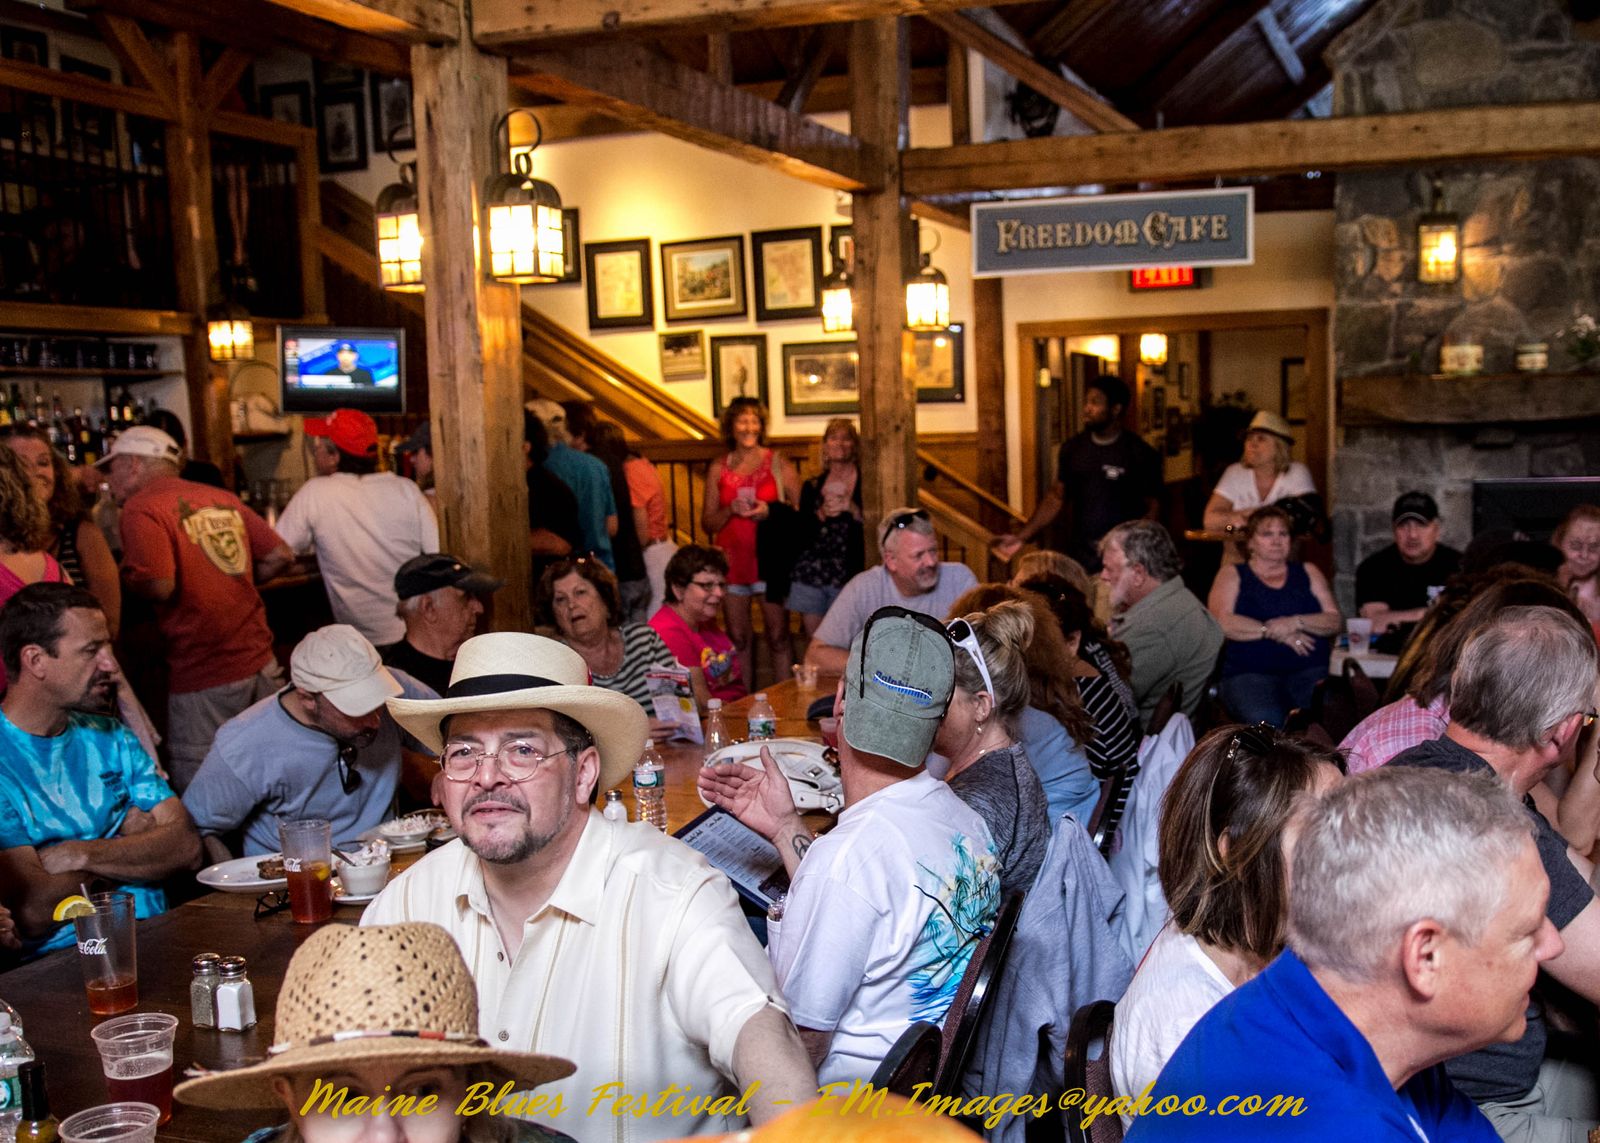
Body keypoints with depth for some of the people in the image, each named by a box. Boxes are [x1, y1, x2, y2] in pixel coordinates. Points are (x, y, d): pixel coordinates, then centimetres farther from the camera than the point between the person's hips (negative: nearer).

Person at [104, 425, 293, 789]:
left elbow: (158, 586, -20)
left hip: (204, 678, -7)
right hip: (261, 663, 7)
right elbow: (281, 555, 12)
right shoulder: (223, 498, 12)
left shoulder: (143, 507, -8)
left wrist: (125, 577, -1)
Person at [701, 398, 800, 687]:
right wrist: (730, 510, -7)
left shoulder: (779, 464, 5)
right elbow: (708, 522, 12)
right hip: (733, 560, 2)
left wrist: (770, 512, -12)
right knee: (738, 637, 5)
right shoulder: (719, 468, 10)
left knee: (778, 636, -4)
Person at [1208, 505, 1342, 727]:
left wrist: (1296, 622, -7)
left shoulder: (1308, 572, 24)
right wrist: (1273, 631, -7)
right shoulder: (1232, 574, 16)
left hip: (1311, 669, 2)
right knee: (1266, 721, -35)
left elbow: (1335, 621, 11)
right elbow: (1221, 622, -2)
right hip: (1250, 672, -2)